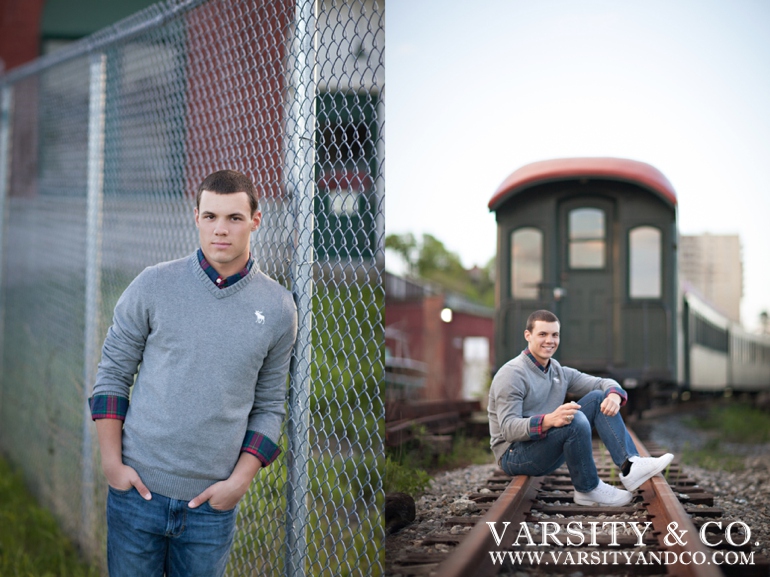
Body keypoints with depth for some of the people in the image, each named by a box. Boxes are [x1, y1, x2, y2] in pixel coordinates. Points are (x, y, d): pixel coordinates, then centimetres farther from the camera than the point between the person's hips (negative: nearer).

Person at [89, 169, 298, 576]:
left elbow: (269, 406, 6)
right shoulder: (154, 285, -2)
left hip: (213, 504, 1)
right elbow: (112, 374, 3)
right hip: (136, 488, 0)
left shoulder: (279, 308, 1)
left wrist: (240, 481, -3)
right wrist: (111, 462, -4)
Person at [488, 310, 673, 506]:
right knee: (575, 420, -32)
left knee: (598, 398, -4)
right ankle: (588, 490, -14)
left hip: (550, 452, 8)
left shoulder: (558, 371, 10)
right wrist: (548, 420, -42)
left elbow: (603, 383, 9)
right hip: (515, 455, -8)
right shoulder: (511, 375, -15)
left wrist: (614, 396, -17)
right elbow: (508, 429, -25)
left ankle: (630, 466, -19)